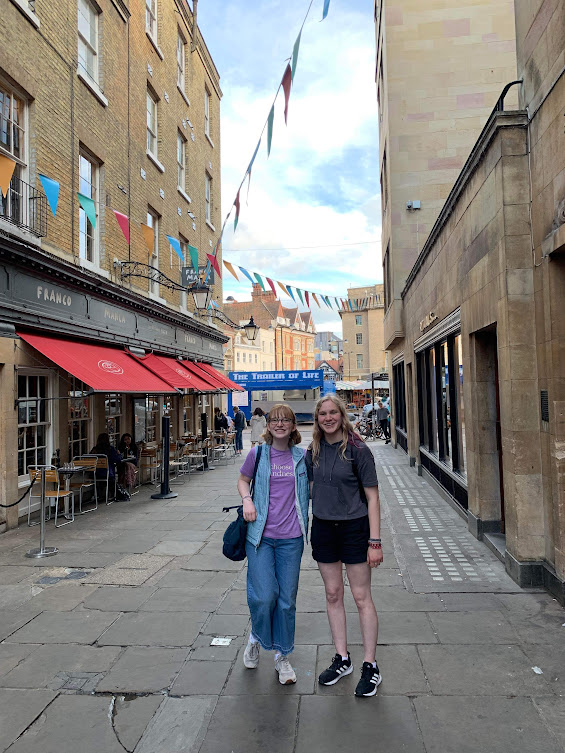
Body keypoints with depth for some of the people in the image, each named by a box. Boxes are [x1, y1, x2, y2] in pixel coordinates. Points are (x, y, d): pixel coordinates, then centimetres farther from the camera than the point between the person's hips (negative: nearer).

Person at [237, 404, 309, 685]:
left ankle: (283, 656, 28)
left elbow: (311, 487, 18)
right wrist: (247, 500, -5)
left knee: (287, 599, 8)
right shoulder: (257, 454, 1)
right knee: (263, 596, -6)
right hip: (260, 535, -1)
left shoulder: (301, 457, 4)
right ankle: (256, 636, 27)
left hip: (291, 538, 1)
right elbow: (243, 480, 14)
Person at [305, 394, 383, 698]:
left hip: (354, 527, -5)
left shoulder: (357, 450, -12)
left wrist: (375, 542, -14)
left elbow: (372, 497, -11)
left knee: (361, 597, 4)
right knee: (332, 595, 14)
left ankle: (370, 666, 19)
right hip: (323, 527, 5)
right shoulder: (314, 451, 2)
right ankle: (342, 658, 30)